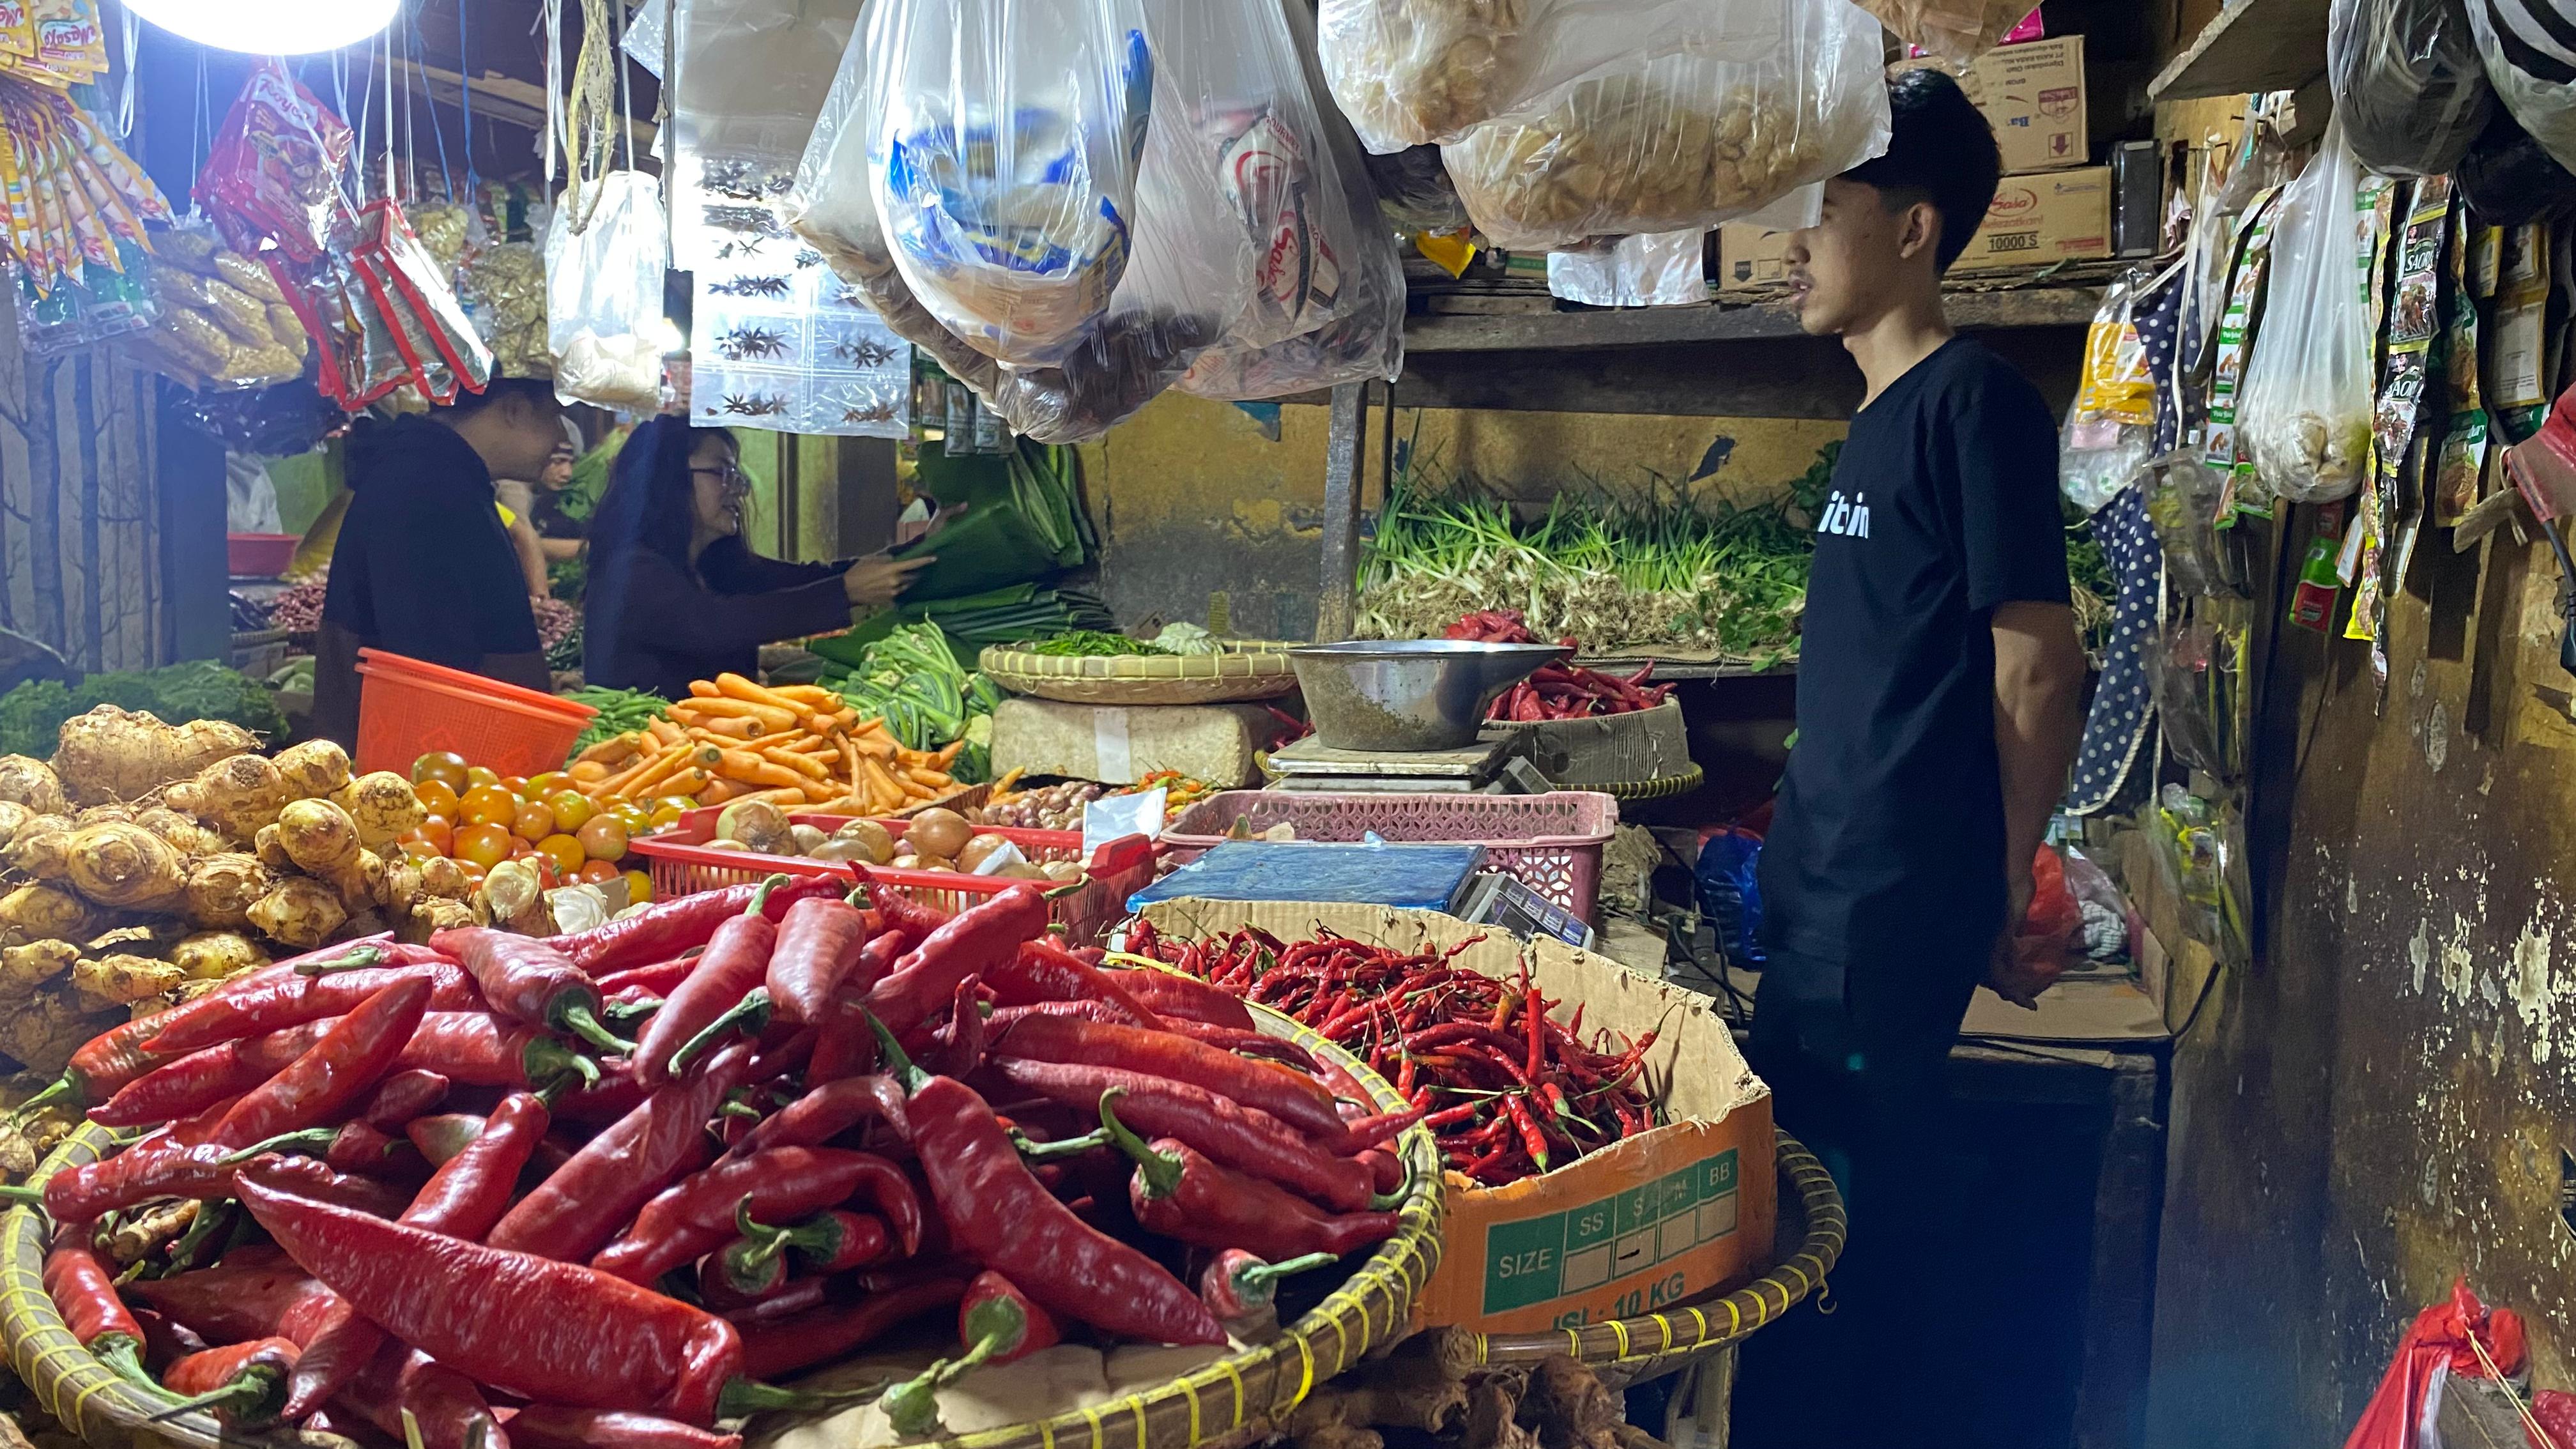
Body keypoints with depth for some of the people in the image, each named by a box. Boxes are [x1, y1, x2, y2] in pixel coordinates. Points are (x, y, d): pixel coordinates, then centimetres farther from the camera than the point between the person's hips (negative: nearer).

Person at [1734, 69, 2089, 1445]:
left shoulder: (1973, 399, -13)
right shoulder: (1881, 413, 14)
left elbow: (2038, 669, -15)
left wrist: (2006, 895, -11)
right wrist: (1799, 828, 18)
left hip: (1897, 905, -9)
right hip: (1820, 885, 9)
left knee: (1869, 1191, 4)